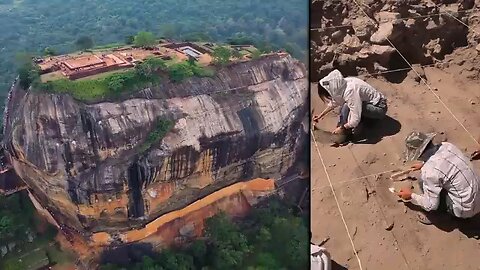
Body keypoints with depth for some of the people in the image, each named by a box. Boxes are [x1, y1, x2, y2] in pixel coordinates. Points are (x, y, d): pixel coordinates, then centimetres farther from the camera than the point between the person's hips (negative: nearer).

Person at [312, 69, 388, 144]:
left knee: (347, 107, -24)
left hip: (379, 108, -9)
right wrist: (321, 115, 16)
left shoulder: (350, 91, -32)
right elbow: (334, 103, 15)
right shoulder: (341, 86, -8)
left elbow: (355, 119, -32)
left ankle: (345, 134, -7)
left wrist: (342, 128, -18)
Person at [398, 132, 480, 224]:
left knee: (423, 181, -8)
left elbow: (431, 205, -17)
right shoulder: (446, 145, -6)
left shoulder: (429, 171, -27)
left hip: (465, 209, -8)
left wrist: (411, 196, -2)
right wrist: (424, 164, 26)